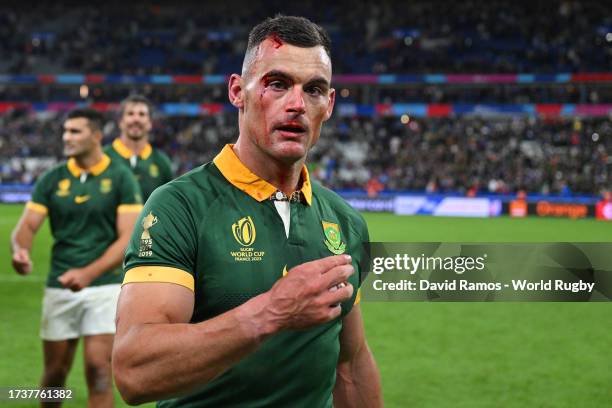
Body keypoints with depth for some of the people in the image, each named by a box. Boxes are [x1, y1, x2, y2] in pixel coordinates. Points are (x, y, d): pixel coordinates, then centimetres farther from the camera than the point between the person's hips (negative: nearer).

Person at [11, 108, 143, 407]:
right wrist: (20, 250, -25)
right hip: (59, 288, 3)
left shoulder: (120, 178, -4)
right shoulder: (52, 179, 4)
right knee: (55, 372, 11)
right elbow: (27, 226, 0)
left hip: (105, 285, -3)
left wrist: (88, 273, -22)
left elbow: (129, 238, -10)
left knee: (99, 369, -11)